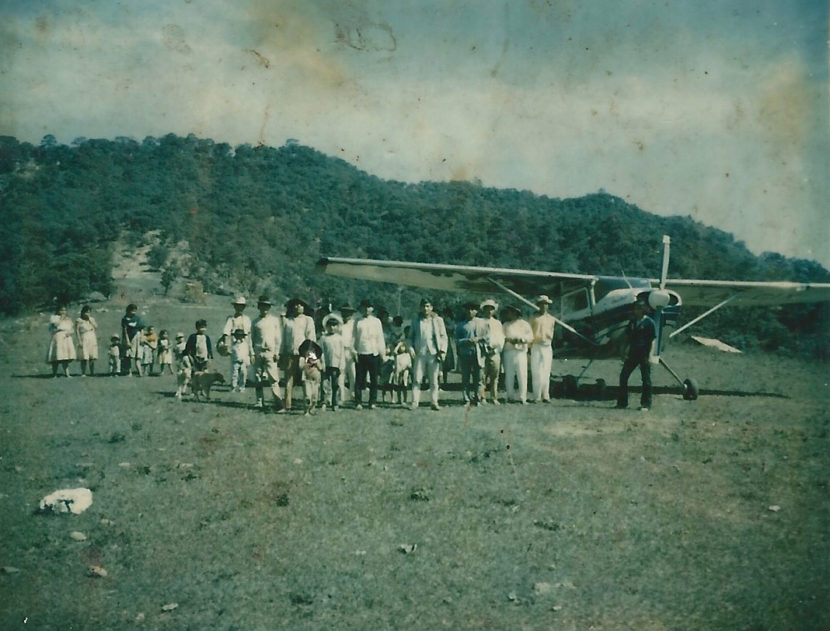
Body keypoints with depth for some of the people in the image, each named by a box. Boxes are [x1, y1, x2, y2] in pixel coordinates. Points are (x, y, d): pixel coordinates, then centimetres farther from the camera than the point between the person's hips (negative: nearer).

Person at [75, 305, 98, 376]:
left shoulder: (92, 319, 13)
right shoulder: (79, 320, 1)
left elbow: (96, 326, -2)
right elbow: (77, 331, -3)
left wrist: (89, 319, -5)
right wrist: (79, 340, -11)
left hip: (92, 339, 4)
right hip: (84, 339, -4)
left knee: (92, 357, 2)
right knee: (84, 357, -7)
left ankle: (92, 372, 7)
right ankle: (83, 373, -4)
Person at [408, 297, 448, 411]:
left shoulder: (438, 320, 8)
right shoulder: (416, 321, 10)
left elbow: (443, 336, 6)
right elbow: (410, 337, 11)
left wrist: (443, 351, -4)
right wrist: (411, 348, -5)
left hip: (433, 353, 0)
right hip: (419, 354, 0)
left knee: (434, 380, 3)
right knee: (417, 379, -3)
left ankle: (434, 402, 8)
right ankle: (415, 402, 0)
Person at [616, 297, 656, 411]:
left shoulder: (649, 322, -7)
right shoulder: (633, 321, 9)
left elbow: (653, 340, -7)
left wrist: (649, 356, -13)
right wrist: (627, 353, 9)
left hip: (644, 354, -6)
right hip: (633, 353, 6)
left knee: (646, 379, 1)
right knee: (623, 376, 4)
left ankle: (645, 404, 9)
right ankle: (622, 402, 12)